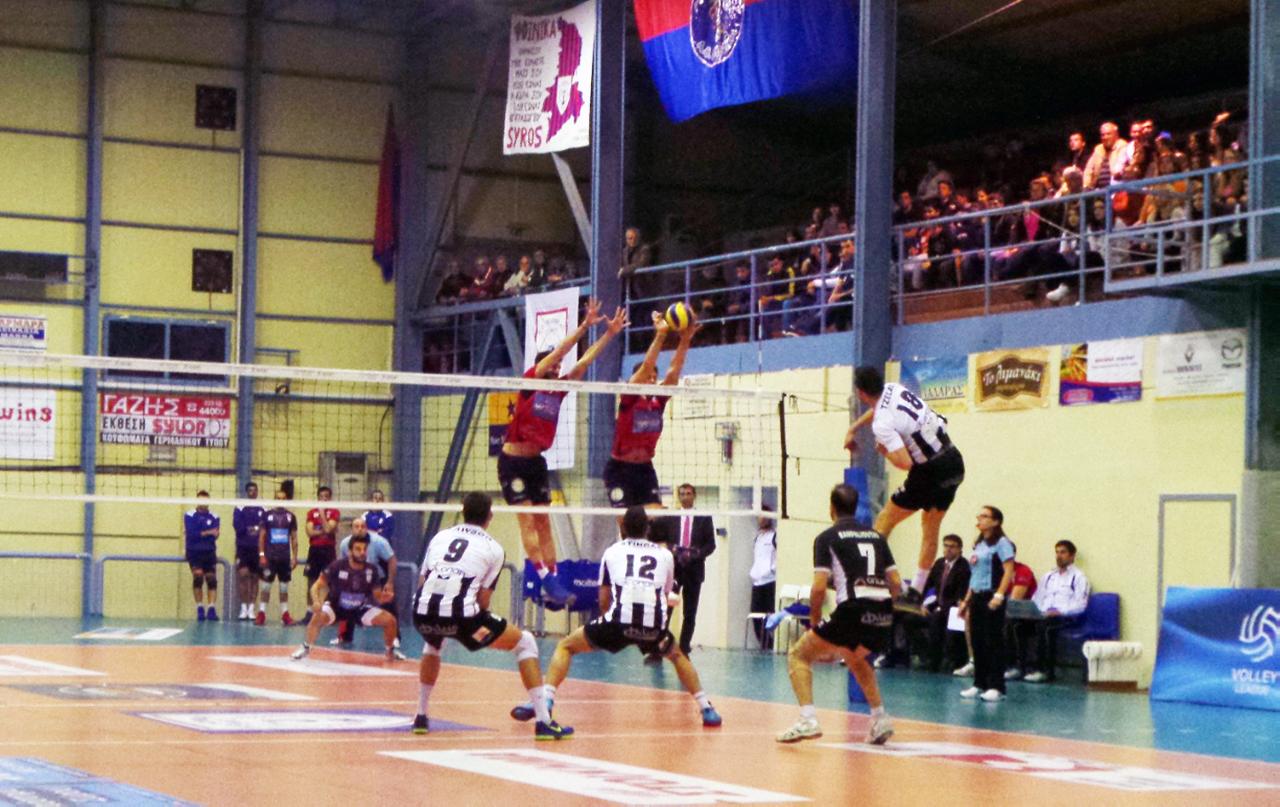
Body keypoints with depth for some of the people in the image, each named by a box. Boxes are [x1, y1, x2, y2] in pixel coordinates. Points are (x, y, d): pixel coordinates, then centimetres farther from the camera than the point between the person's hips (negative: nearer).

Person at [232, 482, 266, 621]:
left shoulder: (263, 510, 8)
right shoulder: (239, 509, 3)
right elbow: (237, 526, -9)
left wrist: (253, 529, -13)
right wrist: (255, 528, -13)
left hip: (257, 548, 2)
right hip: (243, 547, -2)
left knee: (255, 578, 2)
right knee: (243, 574, -11)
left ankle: (251, 608, 7)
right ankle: (243, 607, -4)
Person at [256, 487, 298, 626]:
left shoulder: (291, 517, 8)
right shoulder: (268, 515, 3)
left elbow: (294, 538, 11)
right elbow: (261, 536, 3)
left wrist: (295, 557, 5)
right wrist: (261, 555, -5)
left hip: (285, 557, 2)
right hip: (270, 556, -2)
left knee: (284, 586, 6)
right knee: (265, 585, -3)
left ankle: (285, 614, 10)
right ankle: (261, 613, 0)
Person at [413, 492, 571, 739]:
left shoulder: (440, 537, 21)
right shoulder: (493, 549, 10)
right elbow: (483, 600, 5)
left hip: (422, 613, 5)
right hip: (461, 616, -4)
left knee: (432, 645, 42)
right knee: (525, 642, 13)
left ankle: (420, 717, 39)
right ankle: (544, 722, 5)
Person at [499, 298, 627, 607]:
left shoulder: (557, 391, 9)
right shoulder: (529, 384, -6)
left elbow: (583, 362, 9)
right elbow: (557, 352, -13)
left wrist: (610, 333, 7)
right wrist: (584, 326, -18)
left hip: (537, 462, 7)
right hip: (513, 461, -7)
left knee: (543, 523, 3)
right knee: (527, 521, -9)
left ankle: (552, 584, 1)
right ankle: (547, 579, -14)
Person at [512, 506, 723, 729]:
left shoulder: (612, 551, 18)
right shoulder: (664, 554, 20)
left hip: (618, 620, -2)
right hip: (654, 625, 2)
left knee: (565, 646, 17)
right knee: (677, 656, 33)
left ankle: (545, 700, -3)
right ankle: (707, 709, 24)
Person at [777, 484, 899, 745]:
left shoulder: (827, 537, 5)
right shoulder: (876, 535, 20)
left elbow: (819, 587, -4)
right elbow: (896, 583, 16)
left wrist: (814, 623, 9)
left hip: (853, 610, -6)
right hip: (883, 616, 6)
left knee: (799, 655, 10)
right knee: (854, 658, 36)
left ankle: (808, 719, -10)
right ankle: (880, 719, 26)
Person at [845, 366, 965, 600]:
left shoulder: (882, 424, -20)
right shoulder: (893, 389, 3)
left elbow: (905, 462, -25)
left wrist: (884, 451, -7)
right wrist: (853, 429, 31)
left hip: (930, 471, -8)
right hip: (954, 461, 8)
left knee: (885, 520, 3)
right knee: (931, 529, 16)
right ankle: (917, 590, 21)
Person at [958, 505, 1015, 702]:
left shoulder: (1001, 543, -7)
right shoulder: (979, 545, 17)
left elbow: (1008, 571, -14)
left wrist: (999, 595, -23)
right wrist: (967, 600, 18)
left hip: (991, 598, -8)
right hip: (977, 597, 8)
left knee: (993, 642, -6)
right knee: (977, 642, 8)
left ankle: (996, 687, -3)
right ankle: (979, 684, 15)